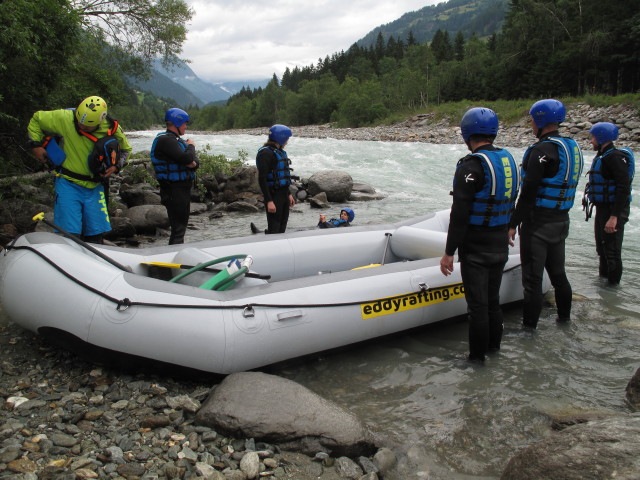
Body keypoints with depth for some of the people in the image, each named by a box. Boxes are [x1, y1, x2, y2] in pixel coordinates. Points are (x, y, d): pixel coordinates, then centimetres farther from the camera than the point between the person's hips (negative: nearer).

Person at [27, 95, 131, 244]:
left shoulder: (112, 128, -6)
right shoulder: (65, 118, -12)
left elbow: (126, 149, 12)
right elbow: (36, 119, 5)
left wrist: (116, 166, -5)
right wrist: (36, 144, -3)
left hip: (95, 186, 3)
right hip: (68, 183, -3)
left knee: (96, 236, 8)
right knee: (69, 235, -9)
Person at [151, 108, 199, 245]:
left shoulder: (178, 139, 17)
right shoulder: (165, 140, -15)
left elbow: (193, 161, 14)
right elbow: (186, 158, -27)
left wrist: (194, 164, -11)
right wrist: (191, 146, -6)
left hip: (183, 189, 10)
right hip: (174, 190, -10)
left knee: (182, 224, 19)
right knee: (178, 227, -10)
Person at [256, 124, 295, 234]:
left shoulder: (279, 151, 15)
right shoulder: (266, 153, -14)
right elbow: (262, 179, -20)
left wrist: (288, 194, 22)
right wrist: (269, 201, -25)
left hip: (283, 194, 9)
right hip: (274, 196, -9)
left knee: (282, 228, 14)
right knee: (274, 229, -6)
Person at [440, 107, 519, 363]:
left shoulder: (471, 166, -19)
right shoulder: (509, 160, 7)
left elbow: (460, 213, -22)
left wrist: (449, 252, -17)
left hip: (476, 248, -8)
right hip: (500, 245, 8)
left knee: (477, 303, 3)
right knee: (492, 299, 21)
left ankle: (477, 356, 14)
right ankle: (494, 345, 35)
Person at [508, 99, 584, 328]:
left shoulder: (542, 150, -18)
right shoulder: (572, 147, 10)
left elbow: (528, 191, -22)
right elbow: (565, 186, 16)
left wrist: (513, 224, -18)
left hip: (538, 223, -9)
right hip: (561, 221, 9)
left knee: (532, 277, -1)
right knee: (557, 272, 21)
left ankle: (529, 326, 6)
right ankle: (565, 317, 35)